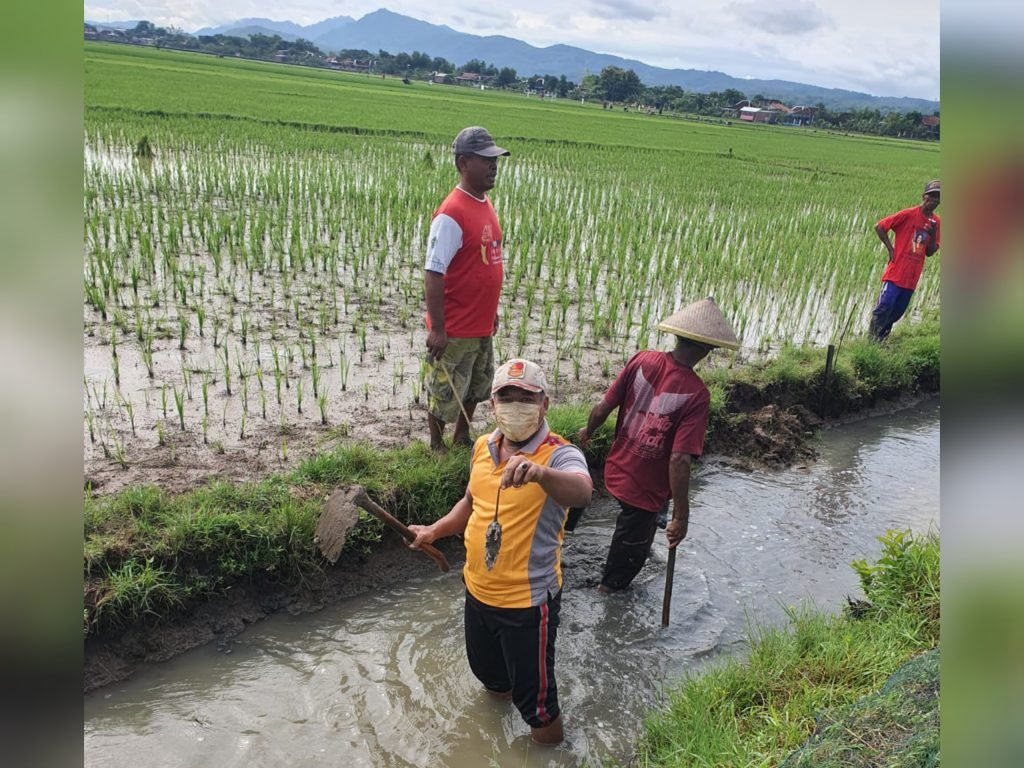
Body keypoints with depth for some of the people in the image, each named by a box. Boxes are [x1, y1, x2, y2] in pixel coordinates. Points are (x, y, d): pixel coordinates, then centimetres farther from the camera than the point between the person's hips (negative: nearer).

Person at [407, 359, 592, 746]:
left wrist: (539, 473, -64)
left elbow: (582, 492, -47)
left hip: (527, 601, -7)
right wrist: (435, 530, 8)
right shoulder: (483, 446, -2)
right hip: (478, 590, 7)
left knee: (534, 699, 11)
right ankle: (503, 695, 62)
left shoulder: (559, 455, -23)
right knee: (486, 670, 31)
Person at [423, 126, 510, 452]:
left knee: (476, 388, 23)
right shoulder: (452, 213, -21)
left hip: (482, 326, 9)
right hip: (454, 331, -9)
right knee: (444, 394, 9)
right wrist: (437, 329, -22)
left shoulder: (485, 204, 7)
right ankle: (436, 448, 28)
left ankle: (462, 440, 41)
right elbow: (433, 274, -22)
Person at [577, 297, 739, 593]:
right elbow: (680, 460, -31)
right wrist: (681, 516, -22)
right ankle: (611, 586, 48)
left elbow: (603, 408, -8)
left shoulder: (642, 360, -14)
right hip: (645, 490, -6)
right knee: (632, 543, 22)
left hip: (616, 472, 6)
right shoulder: (696, 394, -27)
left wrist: (588, 432, 13)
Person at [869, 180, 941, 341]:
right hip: (896, 272, -5)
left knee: (897, 312, 9)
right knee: (885, 306, -9)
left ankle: (880, 339, 23)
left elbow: (930, 252, 9)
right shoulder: (908, 214, -7)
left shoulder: (936, 222, 9)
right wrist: (890, 249, -8)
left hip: (912, 277, 5)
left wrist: (933, 235, -9)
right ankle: (871, 338, 3)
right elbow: (879, 227, -6)